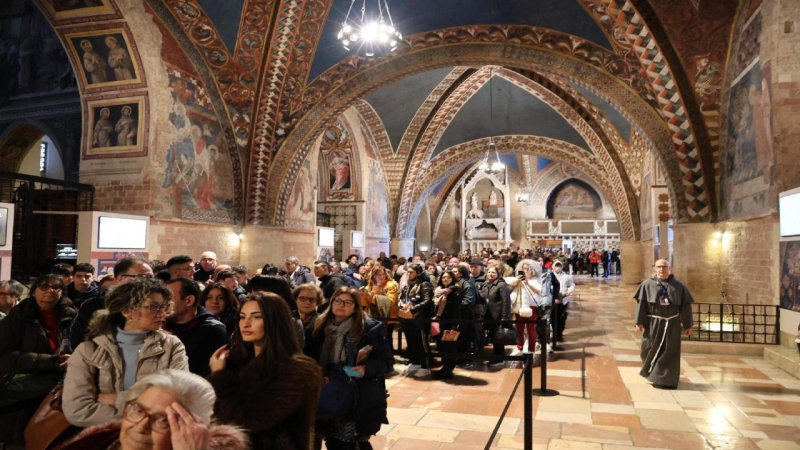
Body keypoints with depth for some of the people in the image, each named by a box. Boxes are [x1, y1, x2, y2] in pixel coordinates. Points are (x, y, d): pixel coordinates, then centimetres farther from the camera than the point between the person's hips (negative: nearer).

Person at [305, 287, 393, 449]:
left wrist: (367, 369, -22)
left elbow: (387, 361, -6)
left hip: (360, 398, -4)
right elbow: (312, 357, 14)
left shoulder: (370, 329, -7)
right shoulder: (321, 327, 5)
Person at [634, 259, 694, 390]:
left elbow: (685, 306, 5)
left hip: (672, 324, 0)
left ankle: (666, 380, 11)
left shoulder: (678, 286, 4)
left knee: (669, 352, 2)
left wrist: (688, 325, 3)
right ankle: (652, 373, 30)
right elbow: (641, 303, -2)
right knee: (651, 350, 7)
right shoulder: (647, 284, 1)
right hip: (653, 324, 0)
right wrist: (639, 321, -9)